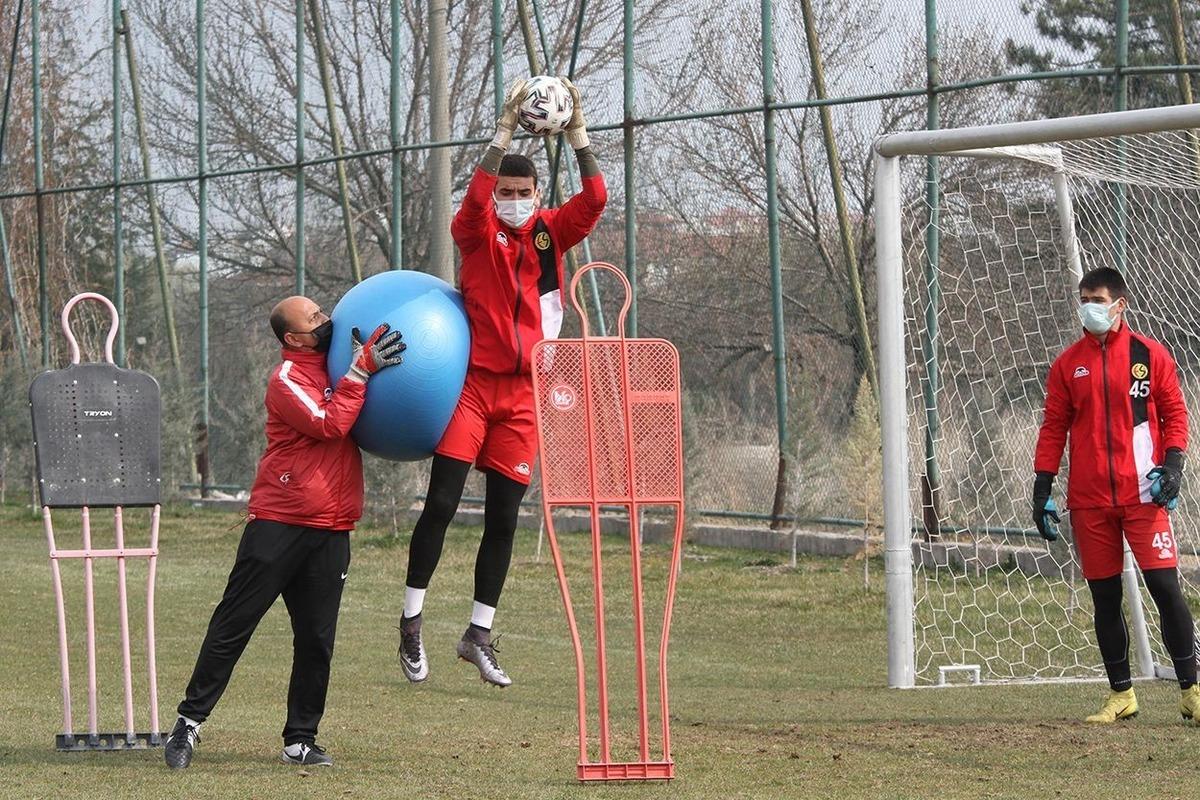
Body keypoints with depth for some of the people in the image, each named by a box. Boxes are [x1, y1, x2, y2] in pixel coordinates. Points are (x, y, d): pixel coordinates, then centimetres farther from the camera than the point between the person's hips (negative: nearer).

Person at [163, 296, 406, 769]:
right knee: (233, 626, -2)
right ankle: (190, 720, 4)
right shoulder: (287, 380, -9)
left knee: (316, 641, 4)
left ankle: (300, 740, 10)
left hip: (331, 531, 6)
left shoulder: (334, 366, 14)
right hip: (279, 524, -6)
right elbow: (329, 424, -21)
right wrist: (361, 370, -19)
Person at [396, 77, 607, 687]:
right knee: (442, 503, -7)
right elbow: (475, 198, -21)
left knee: (504, 517, 5)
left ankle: (479, 635, 13)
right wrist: (505, 129, -29)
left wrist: (577, 131, -17)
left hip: (524, 391, 3)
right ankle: (411, 621, 2)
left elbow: (595, 199, -7)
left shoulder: (552, 233, 8)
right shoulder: (476, 232, 0)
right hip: (472, 380, -3)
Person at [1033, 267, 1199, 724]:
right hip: (1088, 500, 3)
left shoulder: (1149, 355, 4)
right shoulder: (1067, 364, 10)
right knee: (1104, 596, 5)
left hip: (1142, 494, -3)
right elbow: (1054, 427, 10)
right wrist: (1042, 488, 5)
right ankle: (1121, 695, 14)